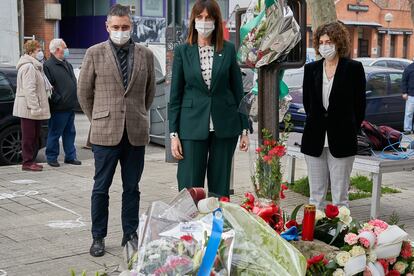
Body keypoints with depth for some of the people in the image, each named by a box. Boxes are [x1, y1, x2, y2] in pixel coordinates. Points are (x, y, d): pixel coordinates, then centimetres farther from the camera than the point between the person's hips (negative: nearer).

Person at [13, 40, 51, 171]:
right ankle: (27, 162, 0)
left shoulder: (34, 66, 20)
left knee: (35, 136, 13)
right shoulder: (28, 67, -16)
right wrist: (35, 107, -25)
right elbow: (29, 89, -23)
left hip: (33, 109, 10)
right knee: (29, 136, -5)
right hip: (29, 108, -10)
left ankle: (31, 160, 20)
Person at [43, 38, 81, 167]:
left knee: (70, 133, 13)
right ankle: (51, 157, 10)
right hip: (58, 108, -8)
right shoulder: (48, 66, -11)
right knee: (55, 134, 1)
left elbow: (73, 83, 24)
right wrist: (58, 99, -17)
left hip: (70, 107, 8)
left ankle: (70, 156, 21)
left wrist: (74, 99, 15)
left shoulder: (67, 64, 17)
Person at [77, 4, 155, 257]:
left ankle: (130, 234, 21)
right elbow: (84, 91, 7)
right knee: (101, 188, 4)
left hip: (136, 133, 2)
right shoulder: (95, 53, 1)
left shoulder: (145, 55, 7)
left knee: (132, 187, 9)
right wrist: (98, 120, 11)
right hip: (105, 132, -2)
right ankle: (98, 237, 15)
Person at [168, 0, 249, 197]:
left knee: (220, 188, 7)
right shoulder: (182, 51, 3)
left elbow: (238, 91, 7)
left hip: (224, 127, 1)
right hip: (193, 127, -1)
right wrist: (173, 134, -2)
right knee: (190, 188, -1)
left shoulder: (228, 50, 5)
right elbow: (175, 95, 3)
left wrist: (244, 129, 3)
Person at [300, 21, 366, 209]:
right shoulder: (311, 69, 8)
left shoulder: (353, 68, -2)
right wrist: (316, 123, 12)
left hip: (341, 142, -3)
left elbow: (360, 104, 2)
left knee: (340, 196, 0)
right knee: (316, 195, 10)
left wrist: (350, 130, 4)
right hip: (315, 141, 4)